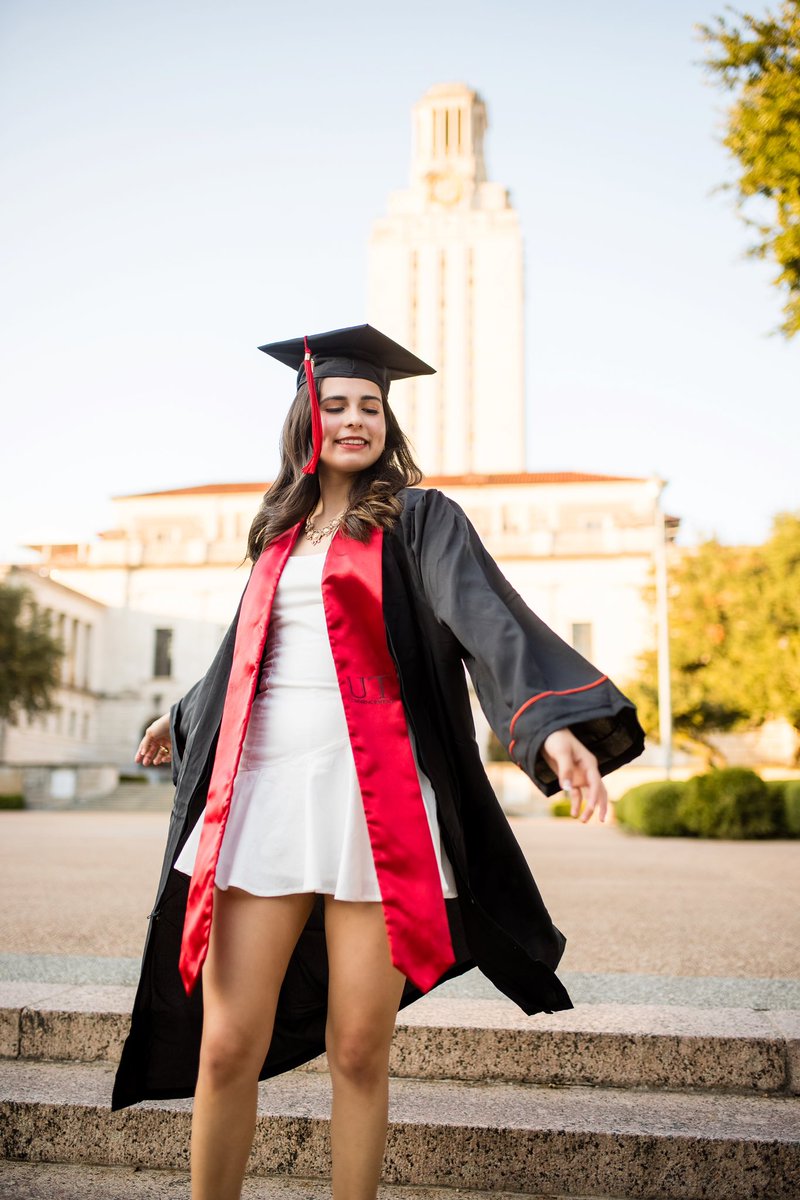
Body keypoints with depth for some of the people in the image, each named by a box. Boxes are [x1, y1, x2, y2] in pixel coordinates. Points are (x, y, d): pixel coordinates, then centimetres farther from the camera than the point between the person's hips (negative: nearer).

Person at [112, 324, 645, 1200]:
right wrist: (186, 718, 46)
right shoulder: (282, 533, 18)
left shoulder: (417, 519, 4)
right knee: (226, 1049, 1)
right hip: (263, 792, 4)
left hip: (371, 797, -3)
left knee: (359, 1051, 3)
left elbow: (488, 619, -13)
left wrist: (553, 719, -30)